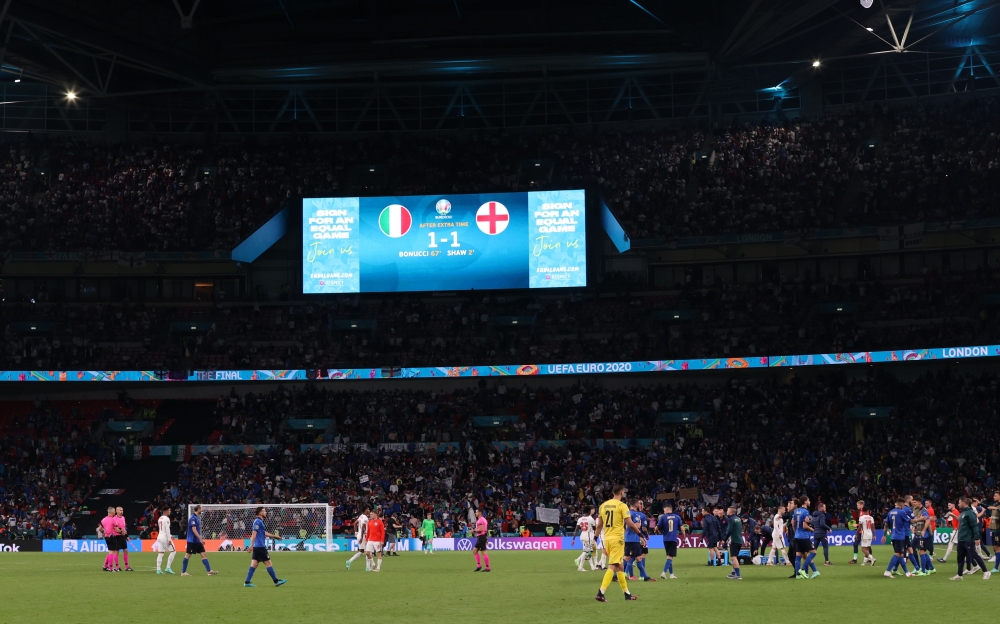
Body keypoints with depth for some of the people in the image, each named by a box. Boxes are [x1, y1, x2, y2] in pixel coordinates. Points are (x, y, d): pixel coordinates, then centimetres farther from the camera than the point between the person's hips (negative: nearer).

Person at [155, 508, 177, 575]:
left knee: (160, 553, 7)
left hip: (159, 537, 8)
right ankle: (168, 568, -5)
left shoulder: (160, 518, 15)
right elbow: (167, 530, -17)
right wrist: (169, 539, -17)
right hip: (165, 537, -8)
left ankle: (158, 569, 2)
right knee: (173, 551, 0)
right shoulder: (166, 519, -12)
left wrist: (170, 536, 24)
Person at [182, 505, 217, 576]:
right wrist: (201, 539, -24)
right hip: (192, 540, -9)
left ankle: (209, 571, -2)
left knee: (203, 554, 2)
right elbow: (194, 530, -22)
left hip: (197, 541, 9)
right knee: (188, 555, 0)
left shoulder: (197, 517, 13)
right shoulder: (193, 518, -16)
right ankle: (183, 572, 8)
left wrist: (200, 539, 20)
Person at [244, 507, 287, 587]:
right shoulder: (258, 522, -13)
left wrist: (275, 536, 33)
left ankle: (247, 582, 2)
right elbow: (254, 533, -21)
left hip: (257, 547, 10)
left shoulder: (259, 521, 18)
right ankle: (276, 581, 2)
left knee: (254, 564, 6)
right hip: (260, 547, -10)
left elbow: (264, 533, 28)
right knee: (268, 563, -3)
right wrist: (252, 545, -27)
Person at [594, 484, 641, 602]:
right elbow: (630, 524, -12)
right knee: (612, 566, -7)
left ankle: (626, 593, 23)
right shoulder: (622, 506, -10)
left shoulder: (603, 505, 9)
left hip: (607, 538, 7)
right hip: (617, 539, -7)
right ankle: (600, 593, -17)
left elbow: (599, 525, 12)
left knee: (620, 566, 16)